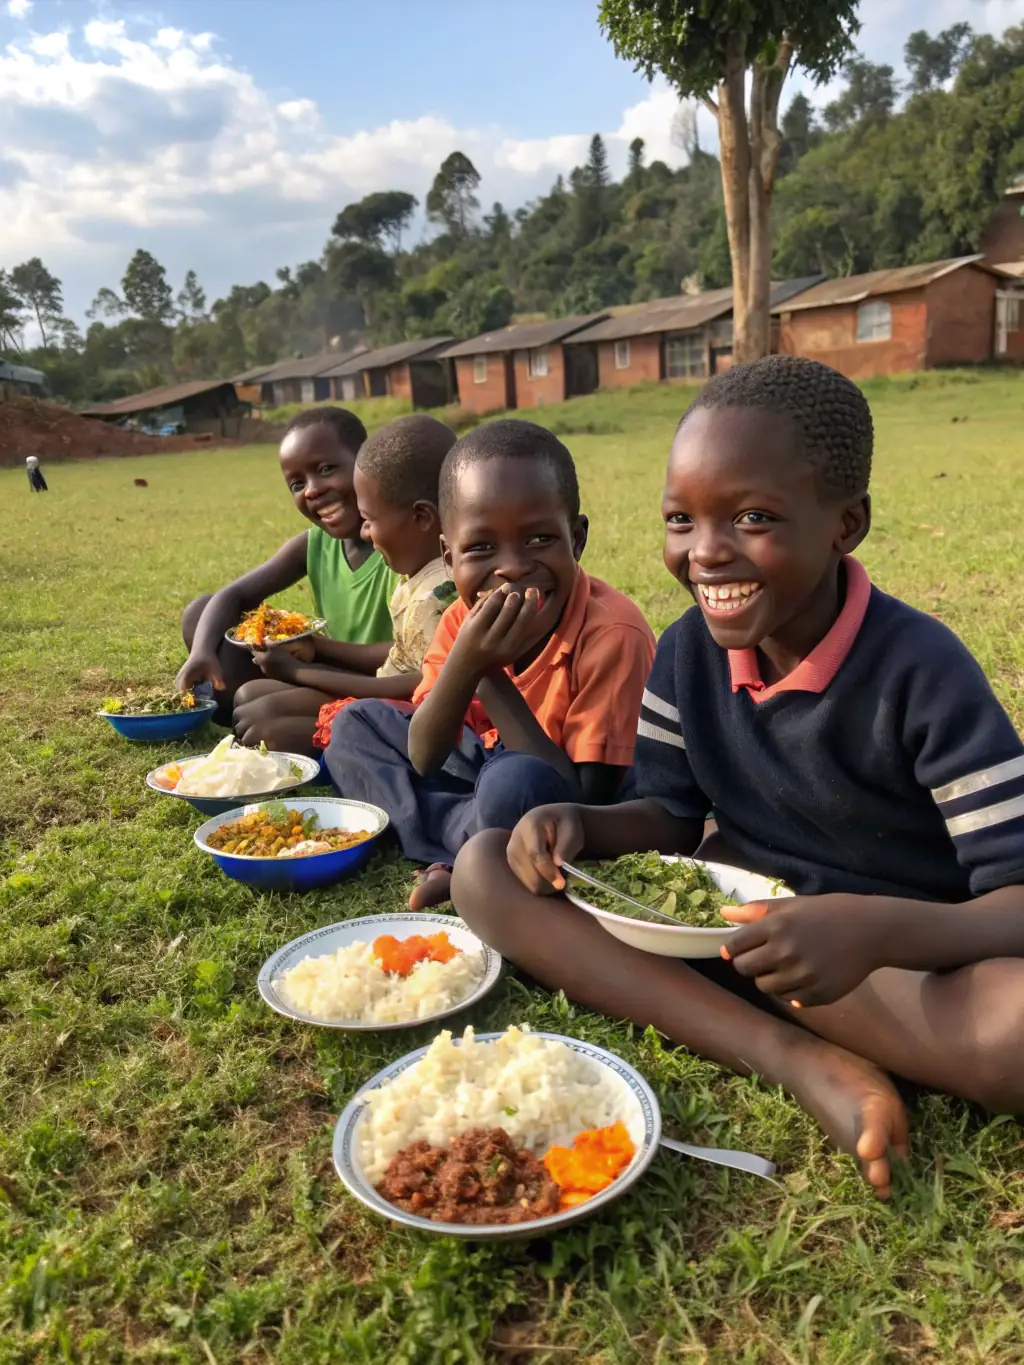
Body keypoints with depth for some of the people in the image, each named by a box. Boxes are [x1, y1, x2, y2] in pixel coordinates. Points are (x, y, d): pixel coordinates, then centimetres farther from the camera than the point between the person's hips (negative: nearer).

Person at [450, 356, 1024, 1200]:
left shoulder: (921, 671, -21)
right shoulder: (690, 650, -5)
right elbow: (670, 819, 3)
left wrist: (877, 931, -41)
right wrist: (577, 825, -18)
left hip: (904, 956, -4)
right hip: (735, 921, 5)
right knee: (486, 868, -14)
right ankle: (799, 1059, -22)